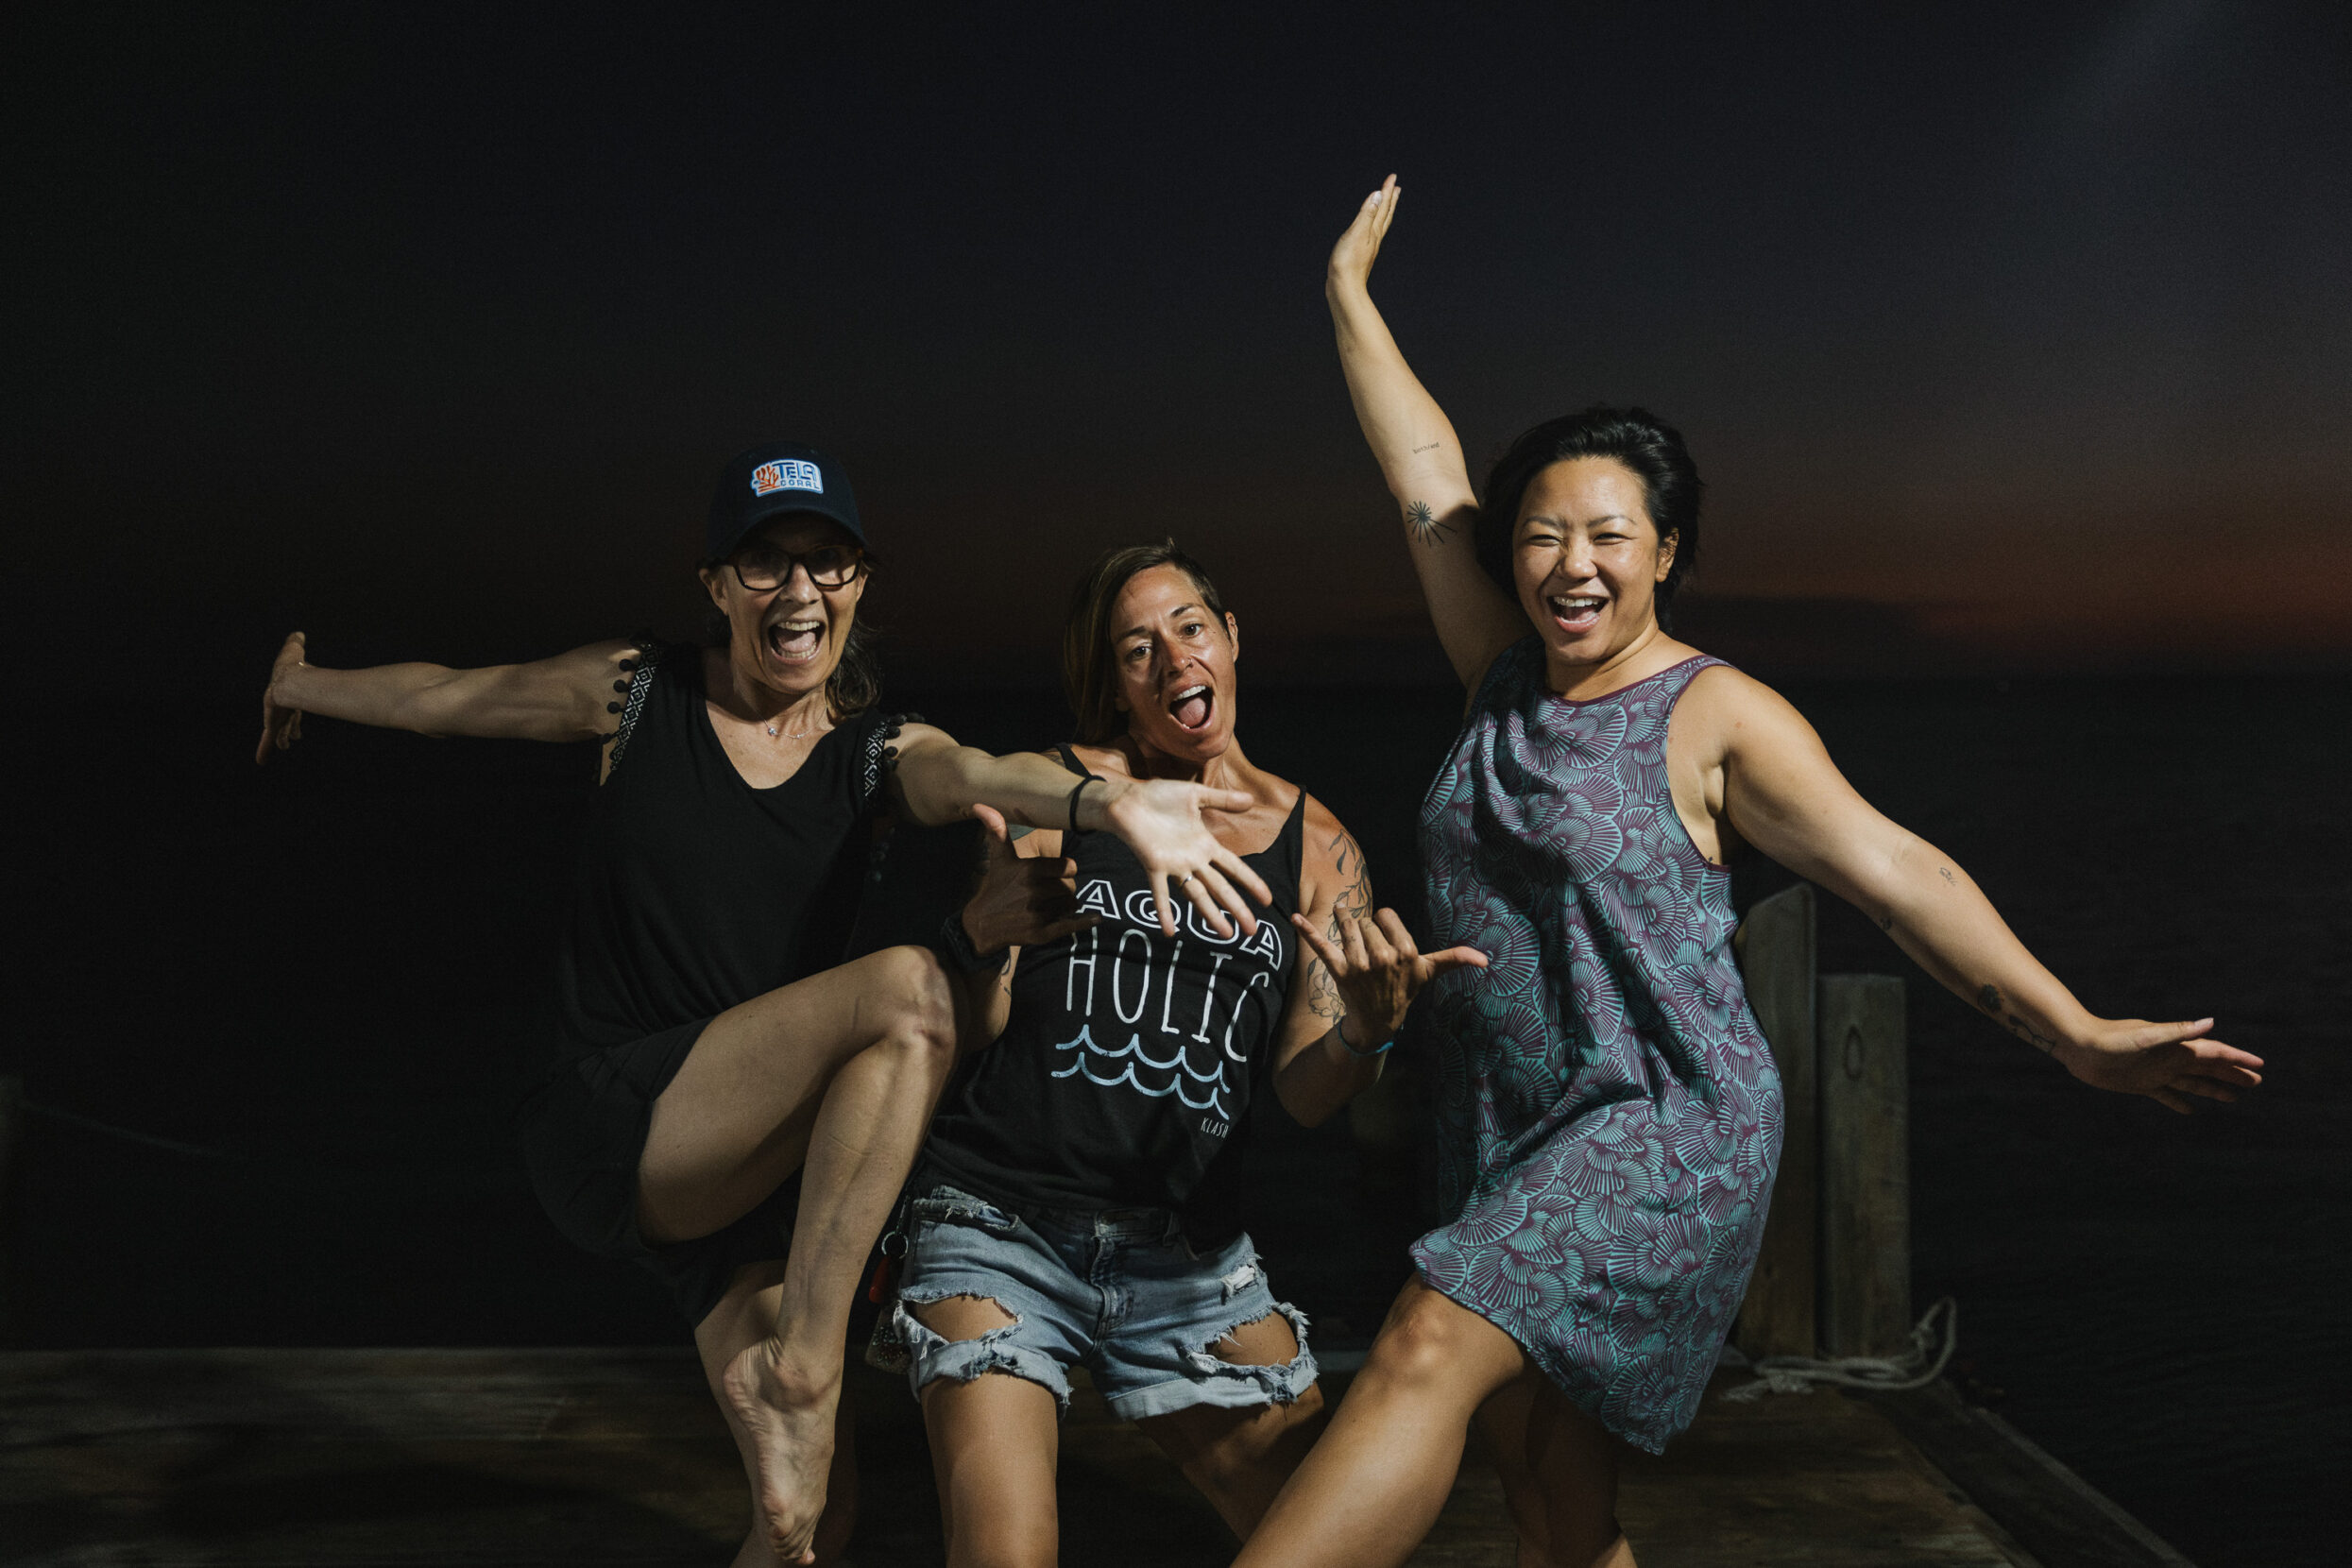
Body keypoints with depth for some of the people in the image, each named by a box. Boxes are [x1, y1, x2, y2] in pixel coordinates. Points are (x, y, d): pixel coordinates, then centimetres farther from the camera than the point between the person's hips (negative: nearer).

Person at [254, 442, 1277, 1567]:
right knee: (909, 988, -29)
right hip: (605, 1126, -3)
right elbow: (443, 696, 17)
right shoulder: (636, 694, 0)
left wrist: (1106, 802, -45)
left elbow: (974, 773, -23)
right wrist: (306, 686, 33)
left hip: (750, 1167, 4)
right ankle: (798, 1369, -24)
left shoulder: (880, 755, 1)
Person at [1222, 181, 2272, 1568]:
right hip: (1512, 1134, 6)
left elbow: (1891, 868, -10)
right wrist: (1352, 297, 20)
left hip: (1665, 1128, -6)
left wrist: (2075, 1034, -14)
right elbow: (1428, 475, 13)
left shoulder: (1717, 715, -7)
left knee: (1426, 1356, -23)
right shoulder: (1507, 671, 9)